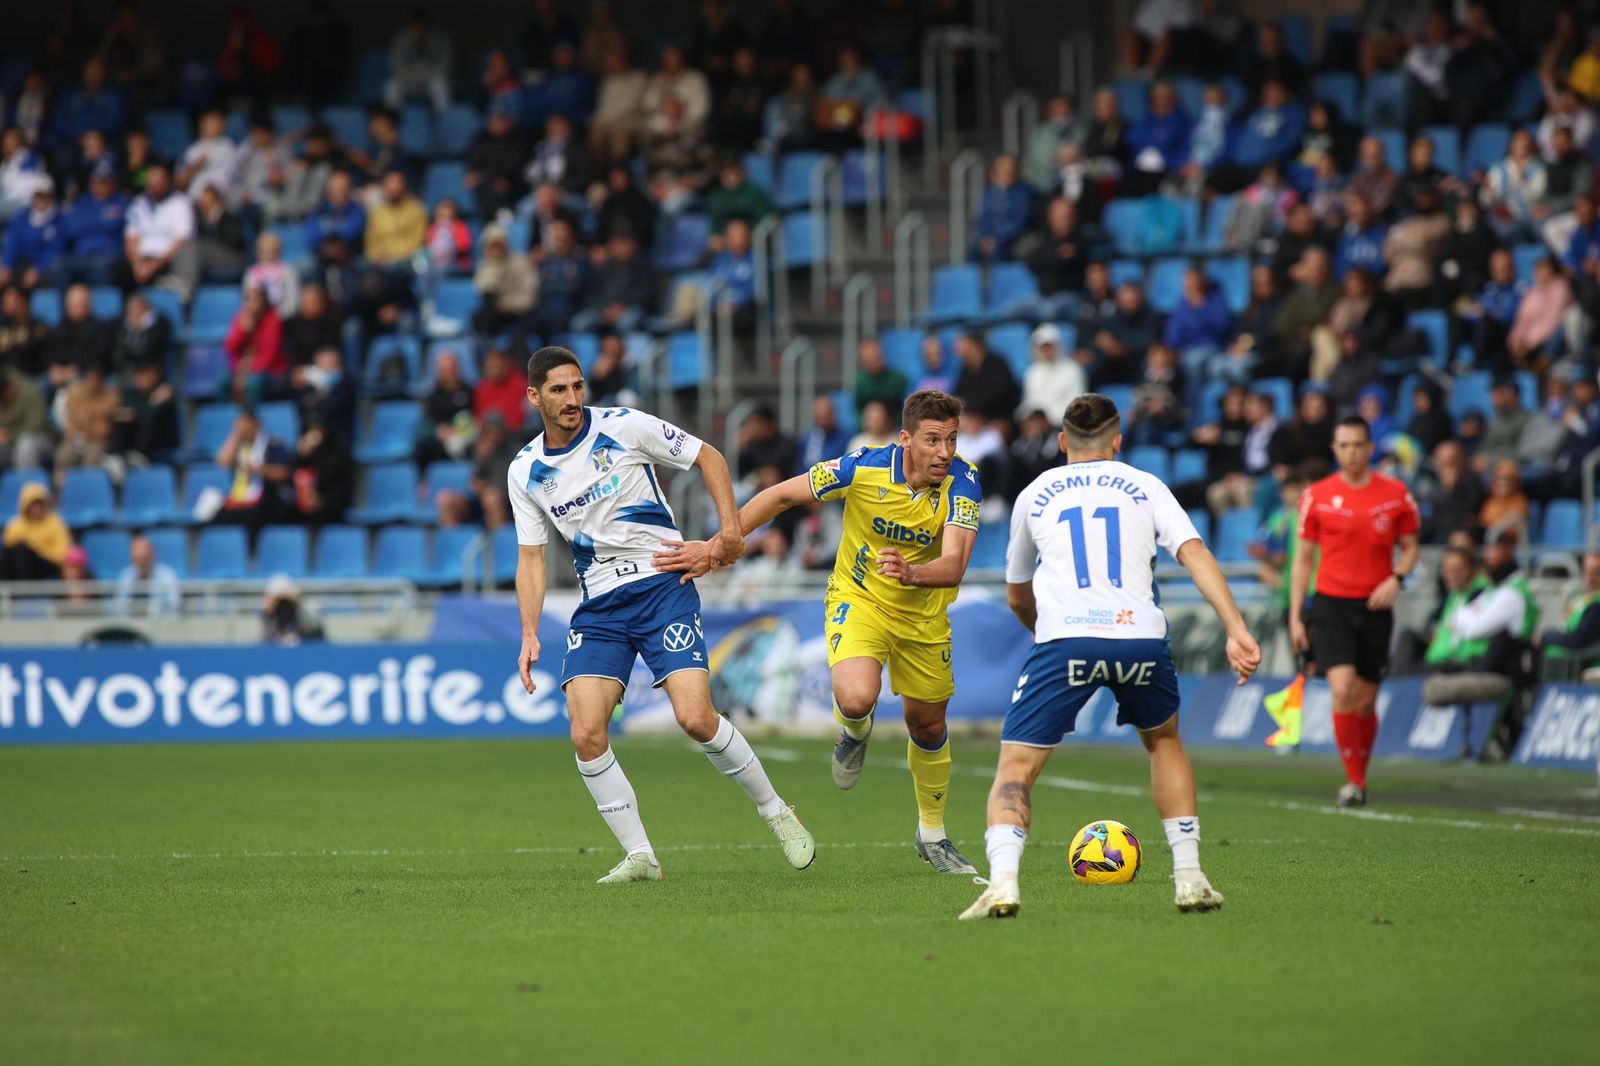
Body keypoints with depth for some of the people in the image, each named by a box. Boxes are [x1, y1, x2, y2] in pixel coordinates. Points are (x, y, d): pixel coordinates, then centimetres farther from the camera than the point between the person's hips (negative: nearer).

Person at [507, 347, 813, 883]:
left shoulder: (623, 426, -6)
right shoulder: (525, 472, 4)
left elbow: (708, 456, 3)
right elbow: (531, 557, 11)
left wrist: (730, 529, -8)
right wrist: (529, 635, 0)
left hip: (662, 585, -4)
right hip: (598, 607, 4)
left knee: (696, 718, -17)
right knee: (586, 734, -13)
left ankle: (776, 812, 5)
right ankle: (640, 856, -2)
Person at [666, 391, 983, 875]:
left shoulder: (962, 482, -23)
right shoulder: (864, 468, -25)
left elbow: (953, 565, -34)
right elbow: (780, 496, -13)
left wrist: (912, 573, -56)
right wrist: (714, 548, -11)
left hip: (923, 613, 2)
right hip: (859, 599, -2)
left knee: (927, 725, 14)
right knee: (856, 698, -30)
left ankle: (932, 835, 38)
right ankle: (854, 733, 9)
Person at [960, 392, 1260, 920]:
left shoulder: (1035, 495, 24)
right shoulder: (1145, 487, 21)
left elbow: (1017, 597, 34)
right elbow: (1195, 553, 4)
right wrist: (1236, 630, -3)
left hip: (1064, 638, -1)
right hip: (1140, 637, 1)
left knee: (1014, 771, 4)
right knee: (1164, 742, 29)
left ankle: (1003, 882, -22)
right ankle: (1189, 877, 22)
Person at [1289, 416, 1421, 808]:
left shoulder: (1396, 494, 3)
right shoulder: (1317, 496, 2)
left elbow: (1409, 547, 12)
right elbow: (1303, 559, 8)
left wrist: (1396, 578, -10)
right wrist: (1295, 617, 3)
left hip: (1375, 607, 1)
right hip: (1331, 606, -1)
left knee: (1365, 702, 6)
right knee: (1342, 689, -19)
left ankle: (1360, 777, 25)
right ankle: (1354, 781, -11)